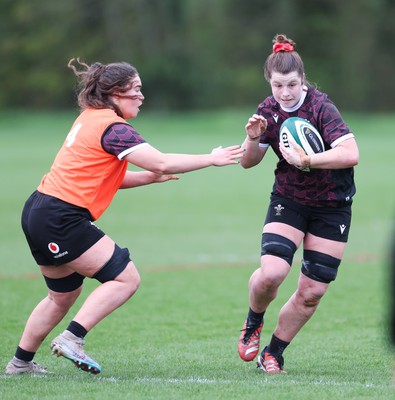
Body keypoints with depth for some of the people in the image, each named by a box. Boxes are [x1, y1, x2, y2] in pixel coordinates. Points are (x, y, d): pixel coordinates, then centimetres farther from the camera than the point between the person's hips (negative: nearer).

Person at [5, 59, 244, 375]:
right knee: (126, 278, -7)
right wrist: (212, 159, -12)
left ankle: (21, 362, 25)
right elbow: (162, 162, -21)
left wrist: (148, 177, 10)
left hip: (38, 213, 10)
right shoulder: (112, 127, -13)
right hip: (62, 218, -10)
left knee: (64, 294, 21)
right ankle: (72, 338, -12)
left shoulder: (89, 118, 17)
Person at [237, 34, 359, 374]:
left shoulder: (321, 107, -19)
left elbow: (351, 154, -30)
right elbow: (248, 162, 6)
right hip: (288, 201, 2)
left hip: (332, 208, -2)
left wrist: (307, 159, -35)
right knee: (271, 272, -21)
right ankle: (253, 323, 10)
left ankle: (274, 353, 18)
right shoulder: (269, 110, -3)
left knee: (312, 292, -1)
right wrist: (253, 139, -14)